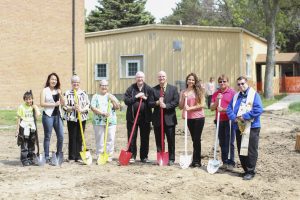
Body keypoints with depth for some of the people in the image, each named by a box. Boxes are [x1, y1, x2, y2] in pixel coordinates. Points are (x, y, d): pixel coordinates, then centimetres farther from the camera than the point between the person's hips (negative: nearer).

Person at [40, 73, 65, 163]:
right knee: (47, 137, 0)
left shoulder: (58, 91, 15)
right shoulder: (45, 90, 0)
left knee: (61, 136, 2)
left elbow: (63, 103, 11)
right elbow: (42, 103, -9)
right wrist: (54, 104, -12)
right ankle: (46, 157, 7)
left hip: (57, 115, 5)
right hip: (48, 115, -5)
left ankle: (59, 155, 17)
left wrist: (60, 95, -3)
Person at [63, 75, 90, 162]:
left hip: (82, 118, 2)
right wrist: (73, 108, -18)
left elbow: (88, 105, 3)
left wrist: (81, 110, -14)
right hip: (71, 119, -2)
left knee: (80, 138, 5)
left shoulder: (83, 93, 8)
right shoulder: (67, 93, 1)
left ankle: (78, 156, 13)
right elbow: (64, 106, -3)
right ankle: (71, 157, 8)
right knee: (72, 137, 1)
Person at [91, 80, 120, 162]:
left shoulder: (111, 96, 14)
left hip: (111, 121, 1)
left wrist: (113, 100, -8)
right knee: (99, 140, 0)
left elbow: (118, 107, 6)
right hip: (98, 122, -1)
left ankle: (109, 156, 4)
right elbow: (93, 108, -5)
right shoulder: (95, 96, 8)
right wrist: (103, 113, -15)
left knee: (110, 140, -3)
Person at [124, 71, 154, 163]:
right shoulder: (131, 88, 4)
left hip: (145, 117, 1)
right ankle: (132, 156, 12)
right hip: (132, 117, -1)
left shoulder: (149, 89, 4)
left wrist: (145, 98, -15)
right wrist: (136, 97, -13)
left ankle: (144, 156, 17)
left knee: (145, 138, 7)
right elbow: (126, 100, -6)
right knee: (132, 137, 2)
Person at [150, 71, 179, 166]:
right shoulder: (153, 89, 7)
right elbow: (150, 103, 2)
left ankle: (171, 159, 12)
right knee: (159, 140, 7)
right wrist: (157, 103, -17)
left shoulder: (173, 89, 4)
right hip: (157, 118, 1)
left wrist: (166, 105, -18)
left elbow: (176, 102, -5)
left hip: (169, 118, -1)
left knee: (171, 140, 3)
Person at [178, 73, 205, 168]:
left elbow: (202, 105, -7)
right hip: (189, 118, 3)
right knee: (194, 139, 10)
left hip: (199, 118, -3)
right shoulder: (183, 92, 8)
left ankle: (196, 161, 1)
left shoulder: (199, 91, 0)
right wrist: (183, 98, -10)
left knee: (197, 139, -5)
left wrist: (190, 108, -14)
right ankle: (196, 160, 17)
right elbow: (181, 107, 5)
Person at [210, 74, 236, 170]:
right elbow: (212, 108, 8)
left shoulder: (232, 92, -4)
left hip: (229, 120, -5)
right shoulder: (216, 94, 12)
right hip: (219, 121, 5)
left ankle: (231, 163, 3)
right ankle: (225, 162, 18)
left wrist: (224, 109, -16)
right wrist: (217, 100, -8)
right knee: (222, 143, 10)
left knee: (230, 143, -3)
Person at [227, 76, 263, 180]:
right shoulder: (236, 96, 14)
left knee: (251, 150, -4)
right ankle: (246, 170, 22)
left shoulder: (254, 94, -5)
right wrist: (234, 117, -9)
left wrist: (244, 116, -18)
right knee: (241, 150, 11)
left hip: (252, 127, -6)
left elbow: (258, 109, -16)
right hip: (239, 127, 6)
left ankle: (250, 171, 4)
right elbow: (229, 109, 11)